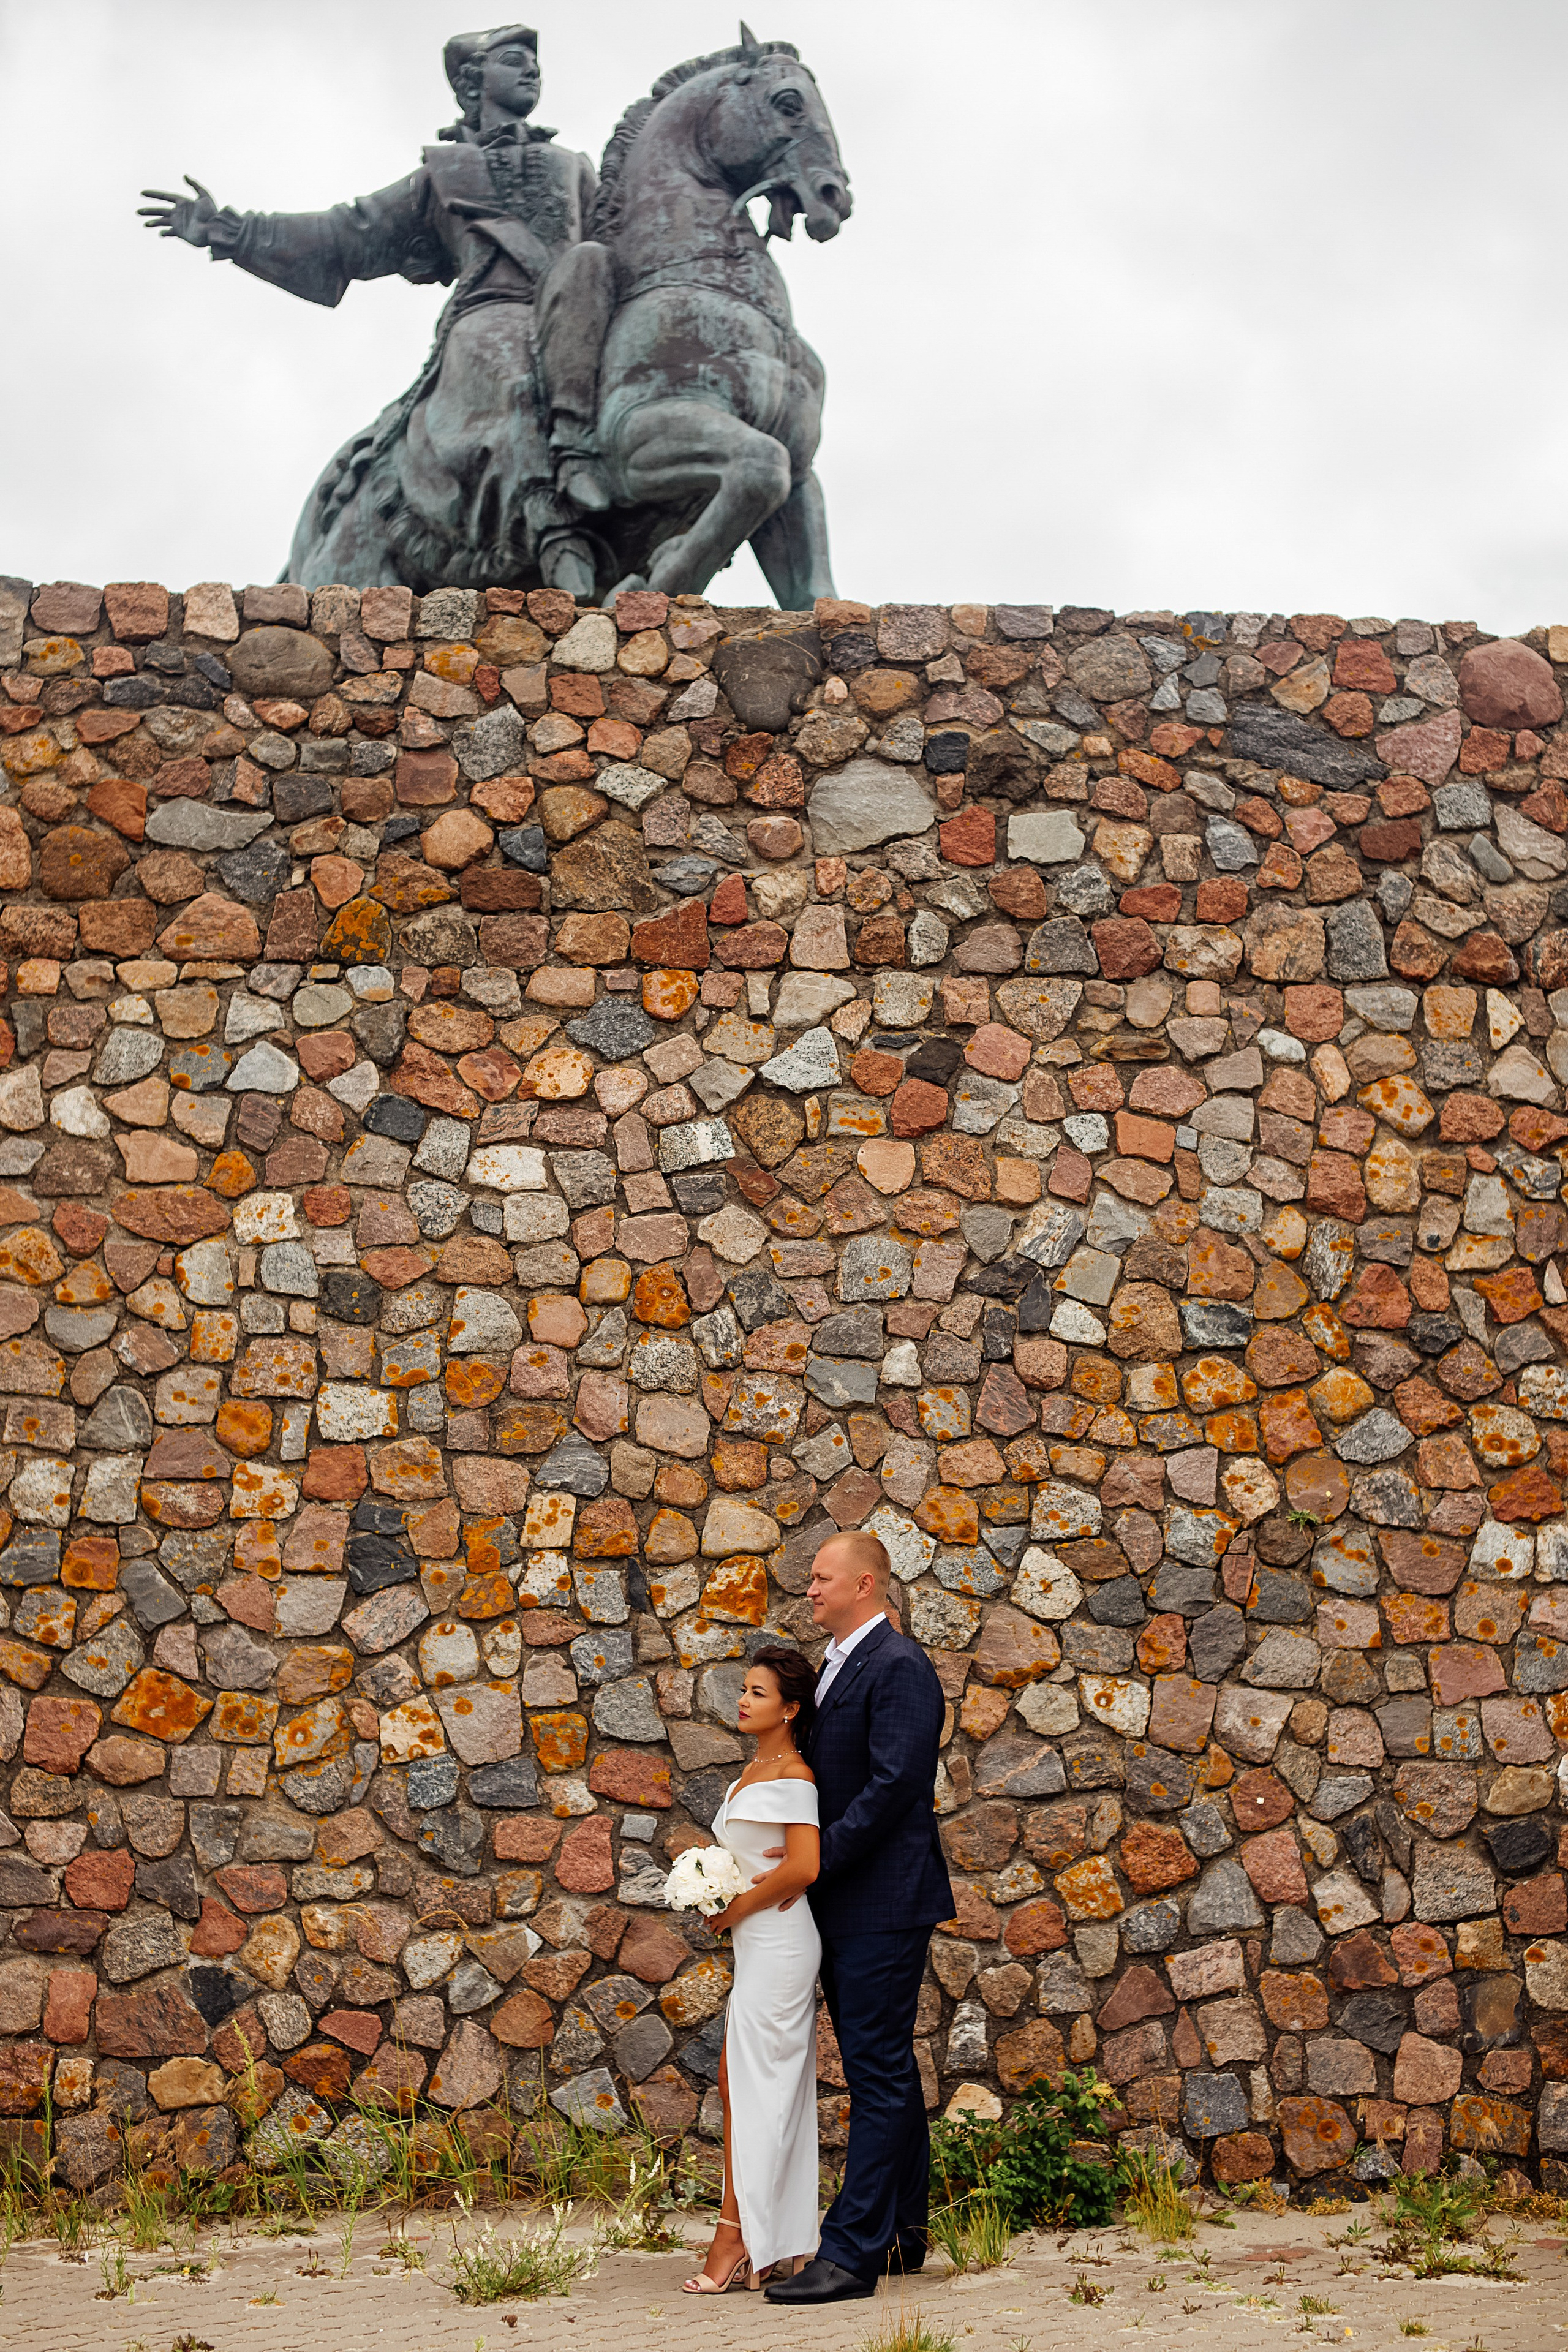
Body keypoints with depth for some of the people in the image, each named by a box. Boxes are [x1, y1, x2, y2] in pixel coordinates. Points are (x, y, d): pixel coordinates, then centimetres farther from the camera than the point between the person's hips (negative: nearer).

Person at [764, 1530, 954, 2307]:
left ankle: (852, 2251, -6)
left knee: (879, 2074, -7)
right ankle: (901, 2233, 25)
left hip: (883, 1903, -10)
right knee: (885, 2070, 16)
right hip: (844, 1903, 10)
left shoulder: (898, 1666, -13)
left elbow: (892, 1784, -21)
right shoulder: (837, 1664, 17)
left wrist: (818, 1859, -18)